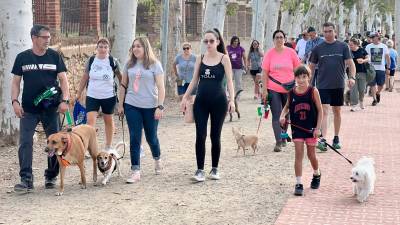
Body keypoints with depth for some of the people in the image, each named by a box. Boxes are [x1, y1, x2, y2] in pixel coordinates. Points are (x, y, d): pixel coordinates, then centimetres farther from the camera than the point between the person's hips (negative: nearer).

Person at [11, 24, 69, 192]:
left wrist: (65, 100, -11)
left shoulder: (54, 56, 2)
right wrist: (15, 101, -8)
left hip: (51, 108, 0)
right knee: (25, 143, -8)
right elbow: (16, 82, 6)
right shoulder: (22, 57, 3)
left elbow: (63, 79, 1)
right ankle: (26, 180, -5)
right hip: (28, 109, 0)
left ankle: (51, 177, 20)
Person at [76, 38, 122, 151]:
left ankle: (108, 147, 25)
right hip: (92, 96, 1)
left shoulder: (113, 61, -6)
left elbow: (120, 77, 2)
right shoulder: (91, 60, -2)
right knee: (90, 120, -11)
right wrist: (79, 93, 9)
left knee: (108, 121, 12)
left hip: (109, 96, -1)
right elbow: (85, 77, 7)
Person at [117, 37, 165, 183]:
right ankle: (135, 171, 0)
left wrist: (160, 106, -15)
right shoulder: (129, 64, 6)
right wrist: (120, 104, 9)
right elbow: (123, 85, 13)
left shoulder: (154, 64, -4)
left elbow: (161, 87, -8)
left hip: (150, 107, -2)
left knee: (151, 137, 10)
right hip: (132, 106, 2)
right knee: (135, 138, -2)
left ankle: (157, 159, 39)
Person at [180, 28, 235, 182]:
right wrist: (185, 97, 4)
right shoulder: (200, 59, 7)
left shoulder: (224, 58, -2)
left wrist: (231, 100, -17)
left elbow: (229, 81, -6)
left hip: (218, 101, -2)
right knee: (200, 136, -4)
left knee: (215, 136, 6)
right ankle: (200, 170, 0)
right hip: (201, 101, 2)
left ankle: (214, 169, 19)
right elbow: (194, 80, 11)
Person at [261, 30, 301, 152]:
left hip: (289, 89, 1)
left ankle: (283, 137, 32)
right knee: (276, 116, -5)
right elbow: (265, 72, -1)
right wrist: (264, 90, -5)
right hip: (273, 89, -1)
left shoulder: (291, 52, 0)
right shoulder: (269, 54, -2)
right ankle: (278, 142, -6)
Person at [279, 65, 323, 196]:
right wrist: (282, 116, -8)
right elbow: (287, 106, 13)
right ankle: (298, 184, 2)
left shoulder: (313, 91, -10)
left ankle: (316, 174, 40)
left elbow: (320, 110, -6)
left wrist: (318, 128, -9)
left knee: (311, 154, 11)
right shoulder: (292, 93, -3)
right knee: (299, 155, -2)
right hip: (297, 128, 1)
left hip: (311, 128, -1)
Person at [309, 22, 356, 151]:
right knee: (324, 111, -11)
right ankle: (323, 140, -17)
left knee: (337, 111, 12)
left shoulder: (343, 46, 2)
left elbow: (350, 63, -1)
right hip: (322, 86, -1)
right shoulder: (318, 48, 3)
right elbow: (312, 67, 9)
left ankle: (336, 138, 25)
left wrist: (352, 77, -17)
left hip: (338, 85, 1)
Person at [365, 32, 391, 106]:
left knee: (381, 85, 5)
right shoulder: (368, 47, 1)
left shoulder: (384, 46, 4)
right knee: (373, 85, -2)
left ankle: (378, 93, 35)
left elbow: (387, 58, 8)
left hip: (381, 69, 1)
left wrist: (388, 68, 6)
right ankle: (374, 99, 8)